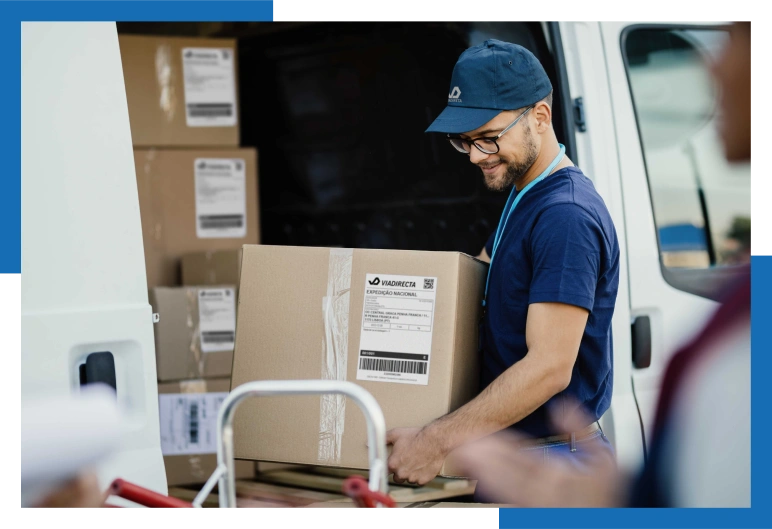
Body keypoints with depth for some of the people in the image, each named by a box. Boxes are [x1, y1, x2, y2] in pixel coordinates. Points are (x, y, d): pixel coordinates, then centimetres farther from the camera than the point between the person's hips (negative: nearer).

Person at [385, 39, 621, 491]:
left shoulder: (568, 216, -19)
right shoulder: (522, 197, 14)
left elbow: (549, 368, -25)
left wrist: (438, 441, -24)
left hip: (551, 468, -9)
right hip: (510, 454, 9)